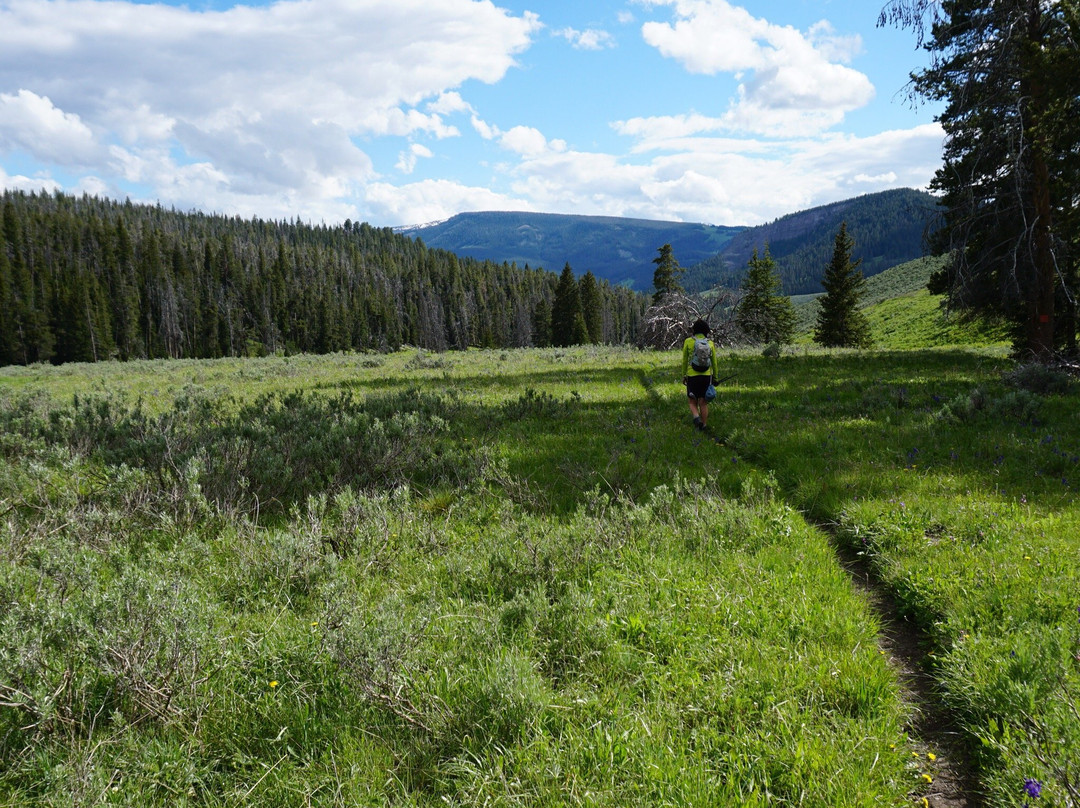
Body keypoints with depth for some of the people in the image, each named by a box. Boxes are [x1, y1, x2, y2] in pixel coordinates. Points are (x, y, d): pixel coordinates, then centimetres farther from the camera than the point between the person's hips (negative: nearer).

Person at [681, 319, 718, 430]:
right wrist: (715, 378, 16)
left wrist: (684, 376, 8)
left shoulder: (688, 342, -3)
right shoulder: (710, 343, 2)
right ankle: (704, 425, 11)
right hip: (706, 375, 1)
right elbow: (714, 362, 6)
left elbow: (684, 361, 0)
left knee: (692, 402, 10)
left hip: (692, 376, -1)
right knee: (703, 403, 10)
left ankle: (696, 417, -16)